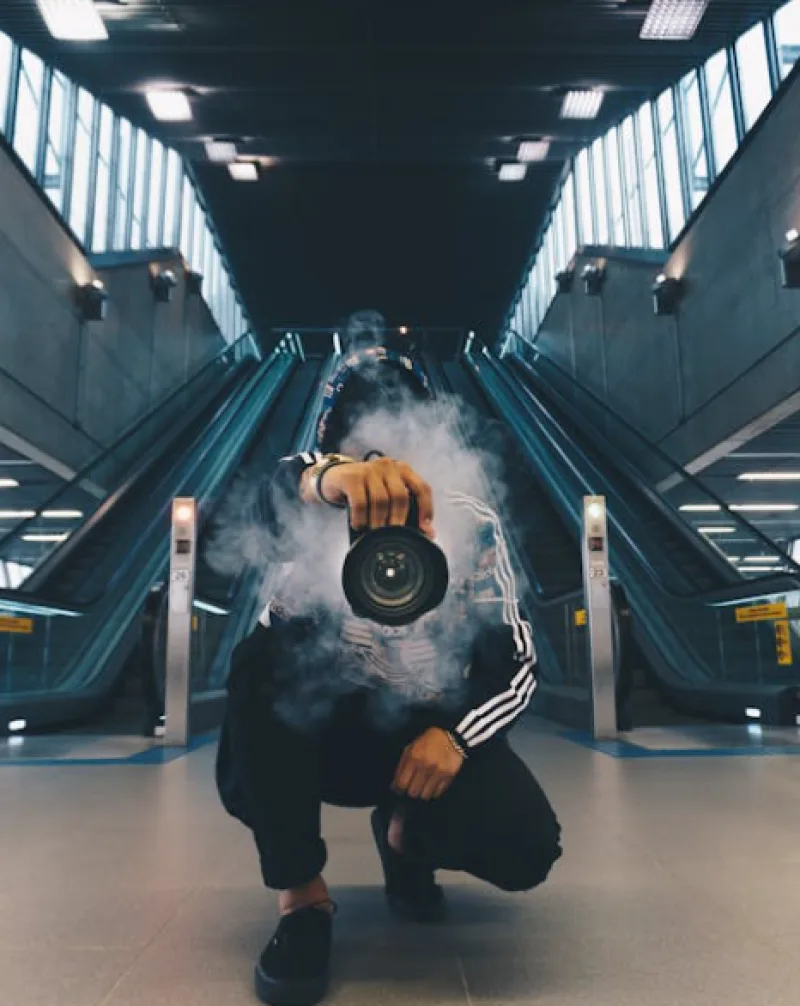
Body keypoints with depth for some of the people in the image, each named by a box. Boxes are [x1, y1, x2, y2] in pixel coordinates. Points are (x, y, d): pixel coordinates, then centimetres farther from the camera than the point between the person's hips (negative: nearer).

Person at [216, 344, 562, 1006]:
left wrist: (455, 735, -27)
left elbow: (517, 667, -8)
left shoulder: (472, 527, -11)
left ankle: (405, 833, 15)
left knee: (526, 848, -22)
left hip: (426, 734, 1)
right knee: (267, 652, -32)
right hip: (317, 726, -1)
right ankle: (302, 894, -14)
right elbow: (278, 490, -42)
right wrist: (331, 478, -67)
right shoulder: (320, 514, -15)